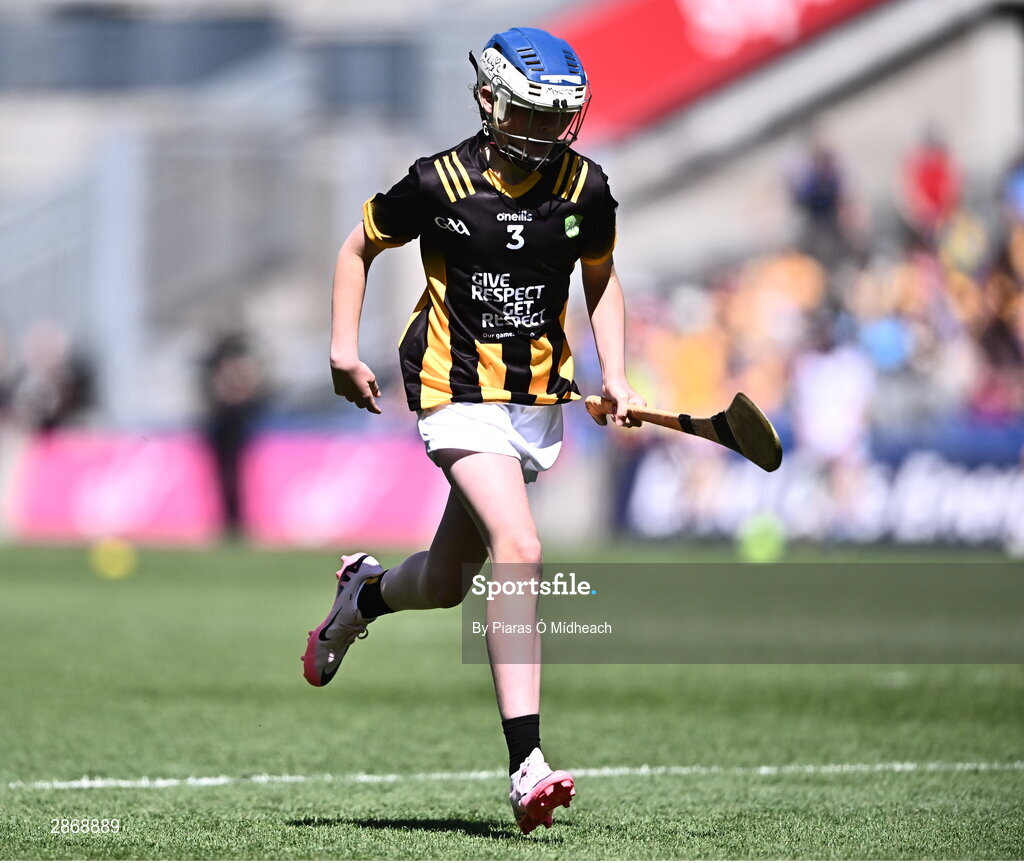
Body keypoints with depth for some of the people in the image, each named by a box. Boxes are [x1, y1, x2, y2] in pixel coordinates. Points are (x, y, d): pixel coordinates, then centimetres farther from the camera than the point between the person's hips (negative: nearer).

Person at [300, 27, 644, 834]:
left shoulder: (586, 188, 1)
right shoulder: (440, 183, -10)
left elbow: (601, 279, 17)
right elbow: (360, 246, 6)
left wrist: (614, 374, 5)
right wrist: (345, 348, -3)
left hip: (539, 399, 5)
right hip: (460, 394, -5)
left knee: (447, 583, 12)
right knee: (519, 551, -24)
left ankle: (365, 592, 50)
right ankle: (526, 765, -26)